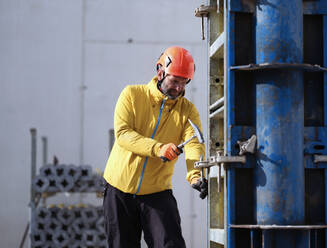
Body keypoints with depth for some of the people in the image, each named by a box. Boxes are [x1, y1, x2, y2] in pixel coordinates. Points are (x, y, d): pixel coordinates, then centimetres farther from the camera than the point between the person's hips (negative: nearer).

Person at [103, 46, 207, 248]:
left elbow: (194, 146, -14)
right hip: (120, 188, 0)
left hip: (157, 192, 1)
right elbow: (122, 133, -15)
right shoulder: (132, 95, -2)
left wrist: (195, 176, -36)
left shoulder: (187, 110, 1)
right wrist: (158, 148, -31)